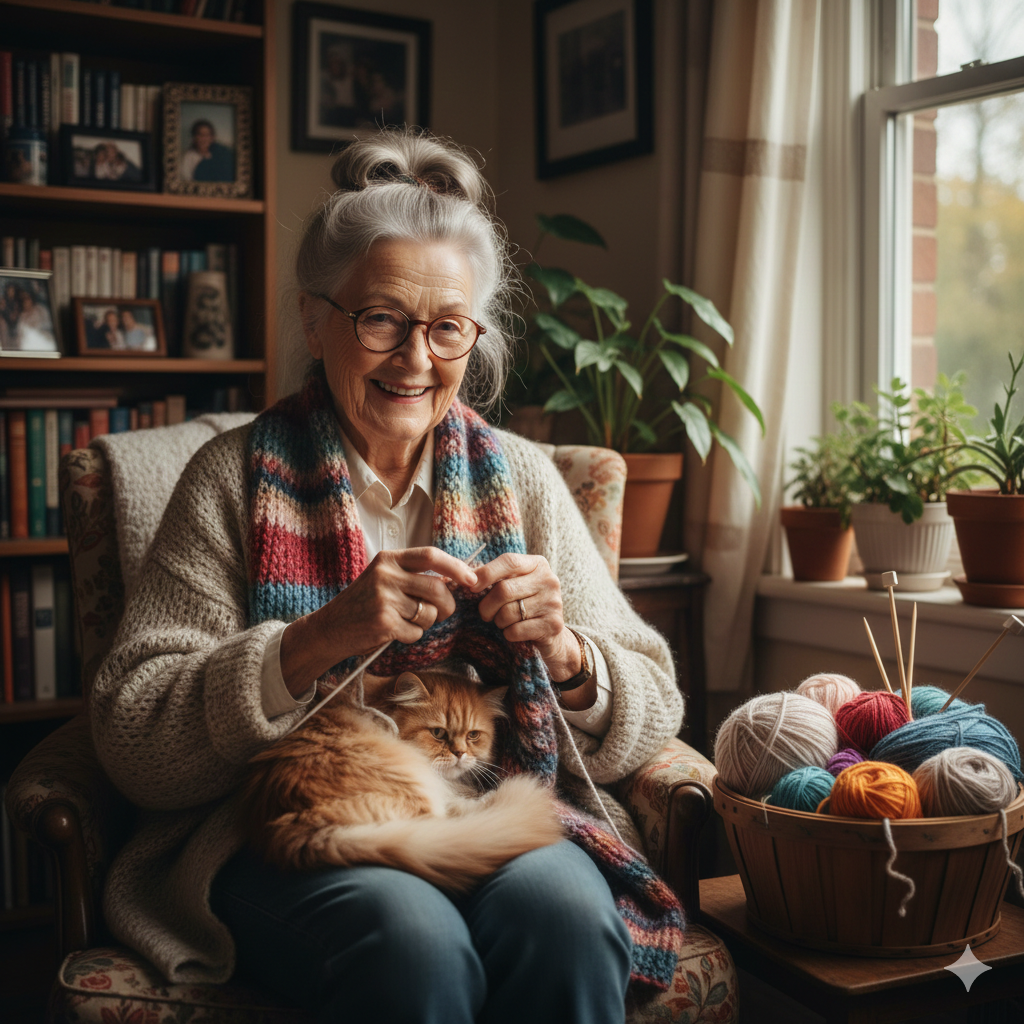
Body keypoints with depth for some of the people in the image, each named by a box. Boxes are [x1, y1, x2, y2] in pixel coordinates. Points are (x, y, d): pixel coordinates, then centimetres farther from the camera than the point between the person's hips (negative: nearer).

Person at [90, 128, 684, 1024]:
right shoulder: (239, 477, 2)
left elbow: (650, 722, 8)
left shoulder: (521, 478, 9)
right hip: (286, 835, -2)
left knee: (568, 918, -29)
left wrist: (562, 652, -15)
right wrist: (320, 637, -21)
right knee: (413, 942, -32)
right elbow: (133, 743, -6)